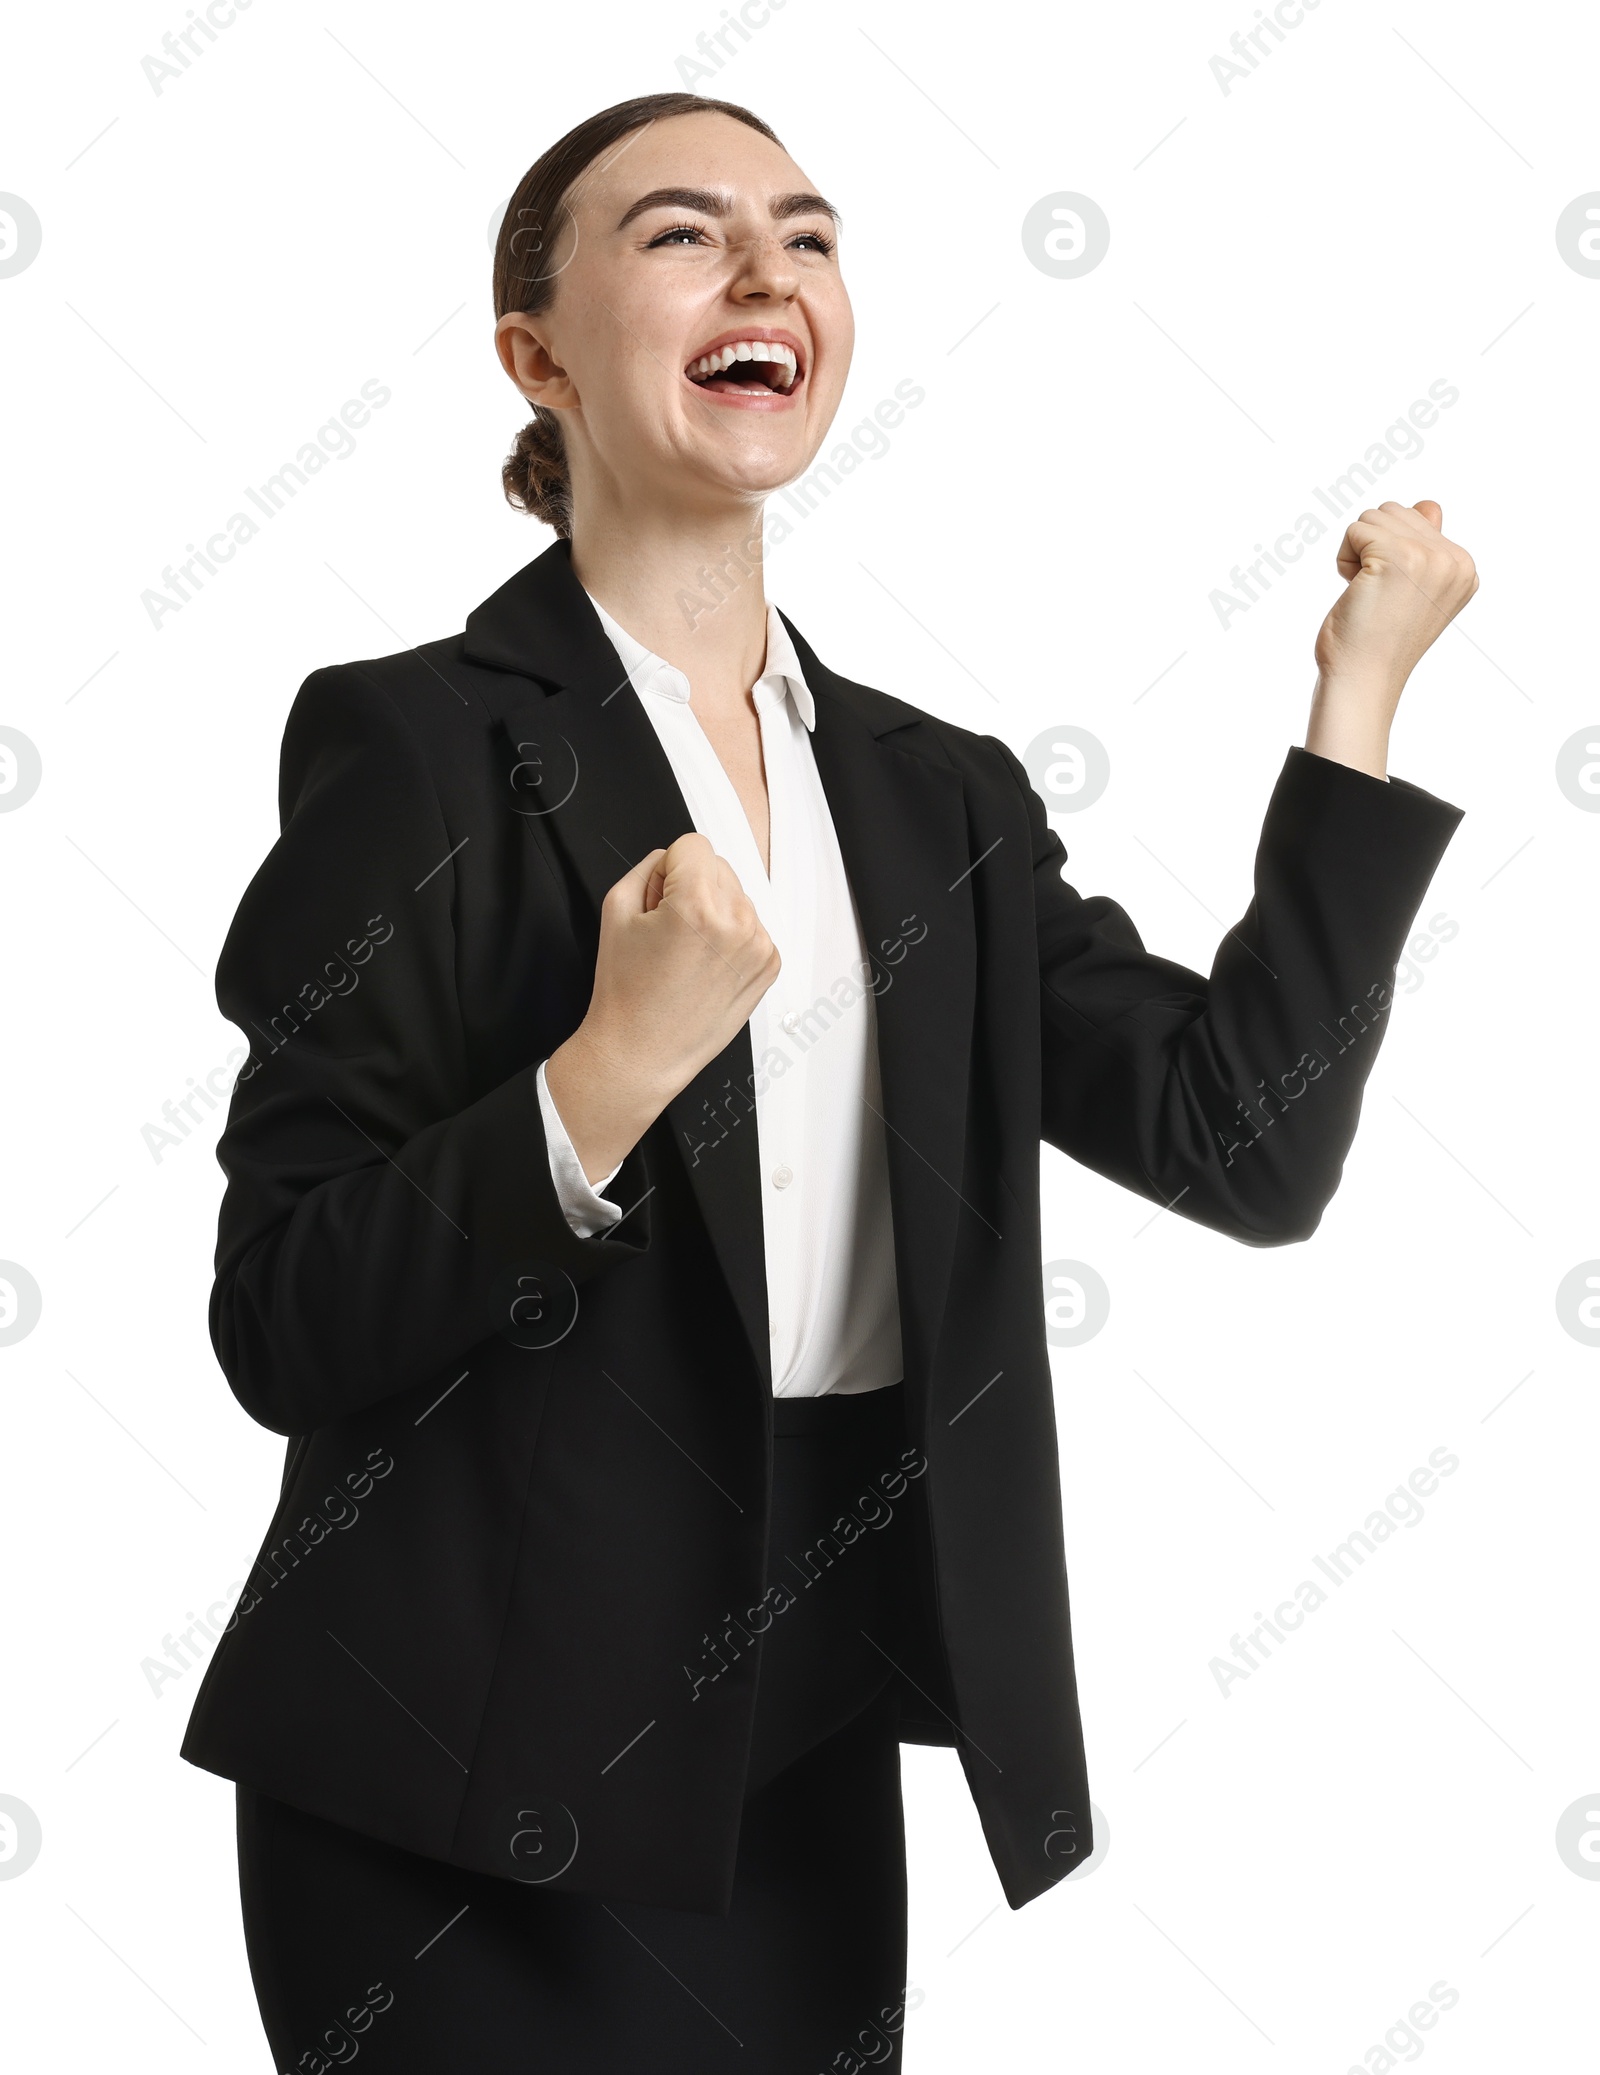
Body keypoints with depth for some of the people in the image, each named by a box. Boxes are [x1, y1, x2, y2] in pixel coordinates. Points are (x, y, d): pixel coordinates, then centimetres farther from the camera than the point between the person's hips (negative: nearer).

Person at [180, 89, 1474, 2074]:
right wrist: (615, 1072, -25)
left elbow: (1244, 1137, -5)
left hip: (808, 1761, 5)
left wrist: (1359, 685, -3)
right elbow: (283, 1331, -12)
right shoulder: (414, 743, -8)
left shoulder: (940, 795, 7)